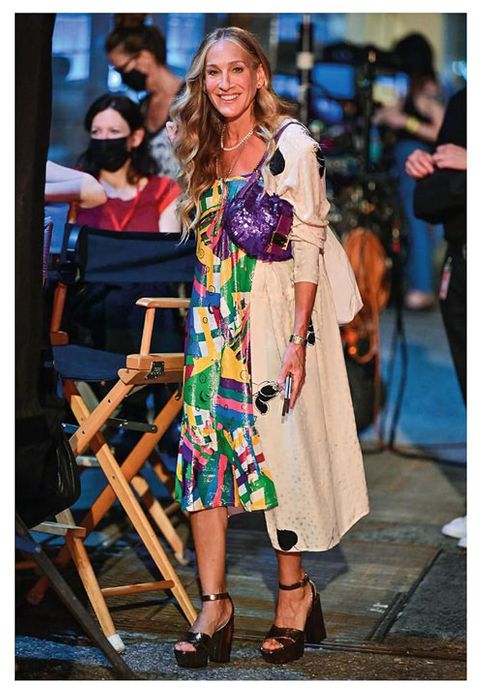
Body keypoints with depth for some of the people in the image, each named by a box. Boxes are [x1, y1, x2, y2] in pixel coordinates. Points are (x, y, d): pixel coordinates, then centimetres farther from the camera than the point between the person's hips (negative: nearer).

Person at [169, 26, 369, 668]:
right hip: (213, 324, 5)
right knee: (204, 448, -3)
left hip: (273, 319, -5)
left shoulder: (292, 146, -7)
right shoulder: (202, 152, 12)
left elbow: (308, 248, -10)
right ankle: (214, 604, 1)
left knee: (278, 447, -1)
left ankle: (294, 591, 15)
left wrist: (299, 339, -16)